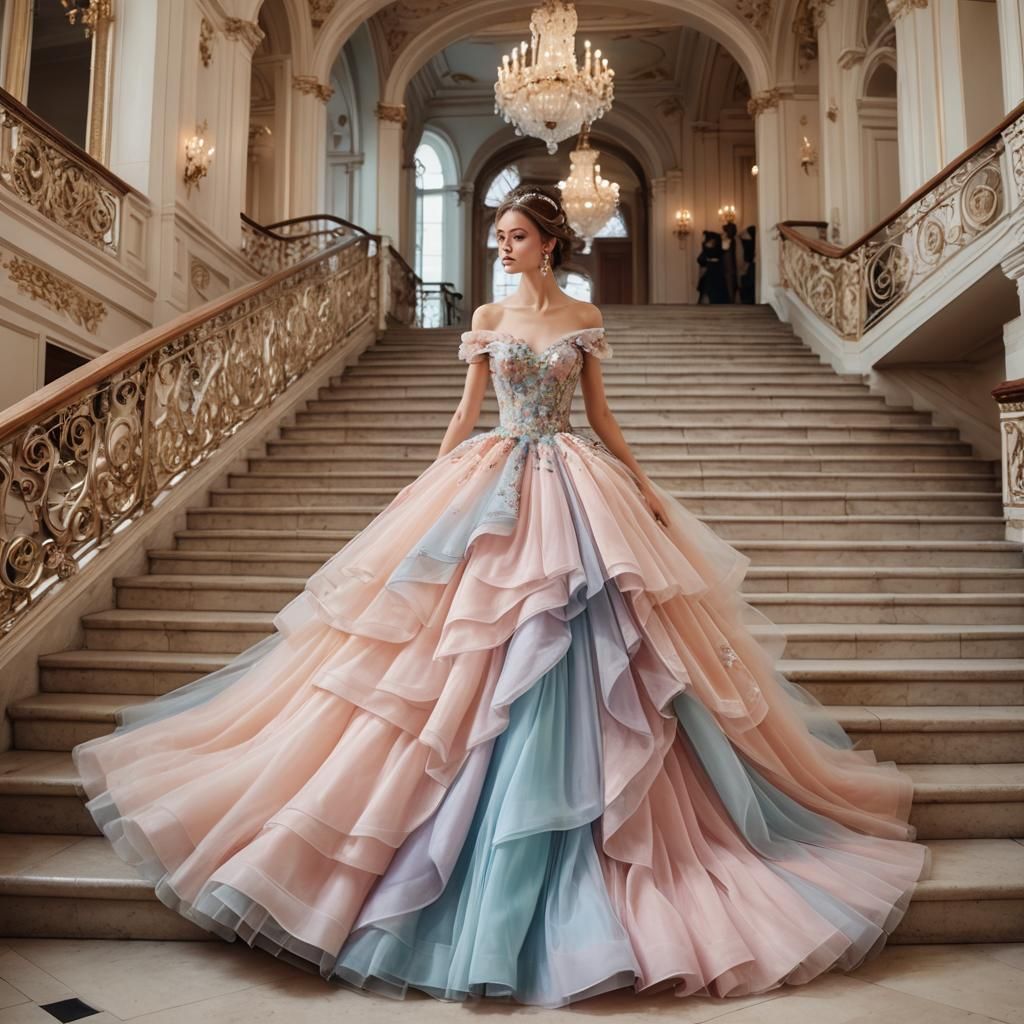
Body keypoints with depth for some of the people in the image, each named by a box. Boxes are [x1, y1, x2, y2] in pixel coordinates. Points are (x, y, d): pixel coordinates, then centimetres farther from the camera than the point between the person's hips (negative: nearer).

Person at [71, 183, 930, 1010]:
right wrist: (429, 482, 5)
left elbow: (600, 415, 9)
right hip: (492, 484, 1)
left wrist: (644, 488, 5)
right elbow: (467, 410, 10)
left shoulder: (585, 318, 7)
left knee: (566, 664, -2)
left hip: (573, 488, -1)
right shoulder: (489, 318, 9)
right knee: (476, 659, -1)